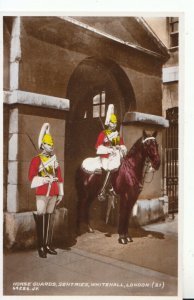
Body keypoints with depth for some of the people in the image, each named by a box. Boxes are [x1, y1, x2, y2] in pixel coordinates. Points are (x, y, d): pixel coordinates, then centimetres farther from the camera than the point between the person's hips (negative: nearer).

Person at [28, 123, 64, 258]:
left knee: (50, 219, 10)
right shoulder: (36, 160, -1)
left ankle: (48, 245, 19)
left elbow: (59, 177, 15)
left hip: (53, 194, 5)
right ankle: (41, 247, 6)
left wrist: (60, 193, 11)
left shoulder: (55, 161, 14)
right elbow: (32, 177, -8)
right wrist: (45, 179, -18)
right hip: (41, 194, -5)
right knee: (41, 220, -2)